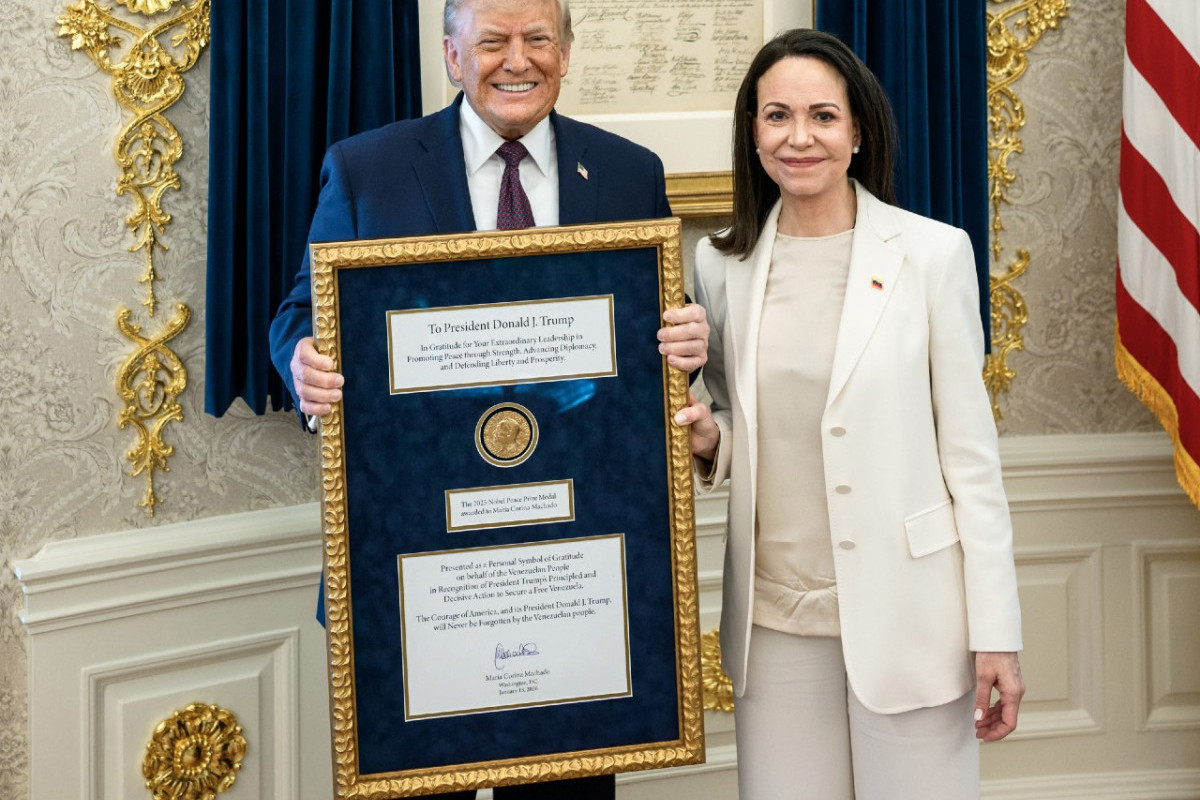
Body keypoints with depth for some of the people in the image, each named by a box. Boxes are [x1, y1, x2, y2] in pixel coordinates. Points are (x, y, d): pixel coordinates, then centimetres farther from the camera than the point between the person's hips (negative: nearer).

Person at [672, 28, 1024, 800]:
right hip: (774, 615, 3)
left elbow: (971, 447, -4)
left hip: (904, 613, -3)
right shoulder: (724, 263, 5)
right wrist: (708, 440, -7)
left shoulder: (932, 252, -5)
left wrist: (996, 632, -7)